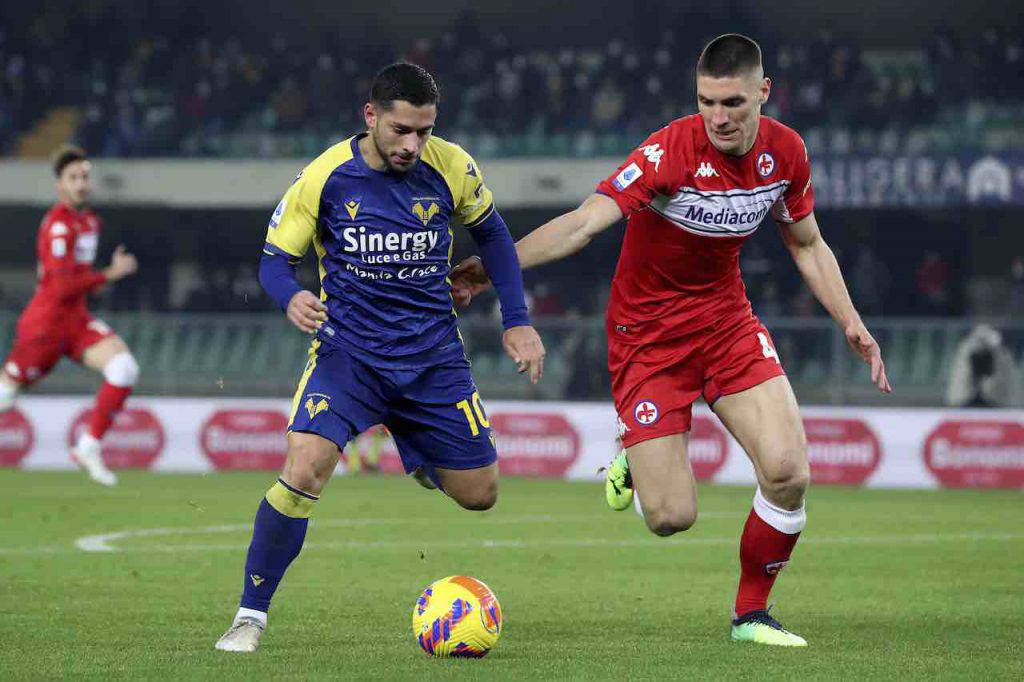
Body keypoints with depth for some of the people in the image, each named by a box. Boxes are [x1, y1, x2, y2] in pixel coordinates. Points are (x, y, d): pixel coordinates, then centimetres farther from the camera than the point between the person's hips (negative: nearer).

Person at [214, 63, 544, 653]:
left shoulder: (451, 167, -6)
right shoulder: (326, 176, -12)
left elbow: (491, 232, 12)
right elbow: (276, 259, -2)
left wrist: (517, 321, 8)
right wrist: (291, 298, -25)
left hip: (433, 355, 3)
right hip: (348, 351, -3)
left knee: (480, 494, 8)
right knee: (305, 469, -25)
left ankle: (420, 458, 46)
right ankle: (251, 615, -11)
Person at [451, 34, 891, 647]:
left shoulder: (784, 152, -6)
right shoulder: (672, 151, -24)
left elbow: (807, 245, 11)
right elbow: (586, 221, -32)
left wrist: (851, 323, 1)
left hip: (727, 320, 4)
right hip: (648, 333, -4)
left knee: (788, 470, -16)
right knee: (671, 518, -10)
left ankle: (751, 615, 7)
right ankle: (635, 468, 29)